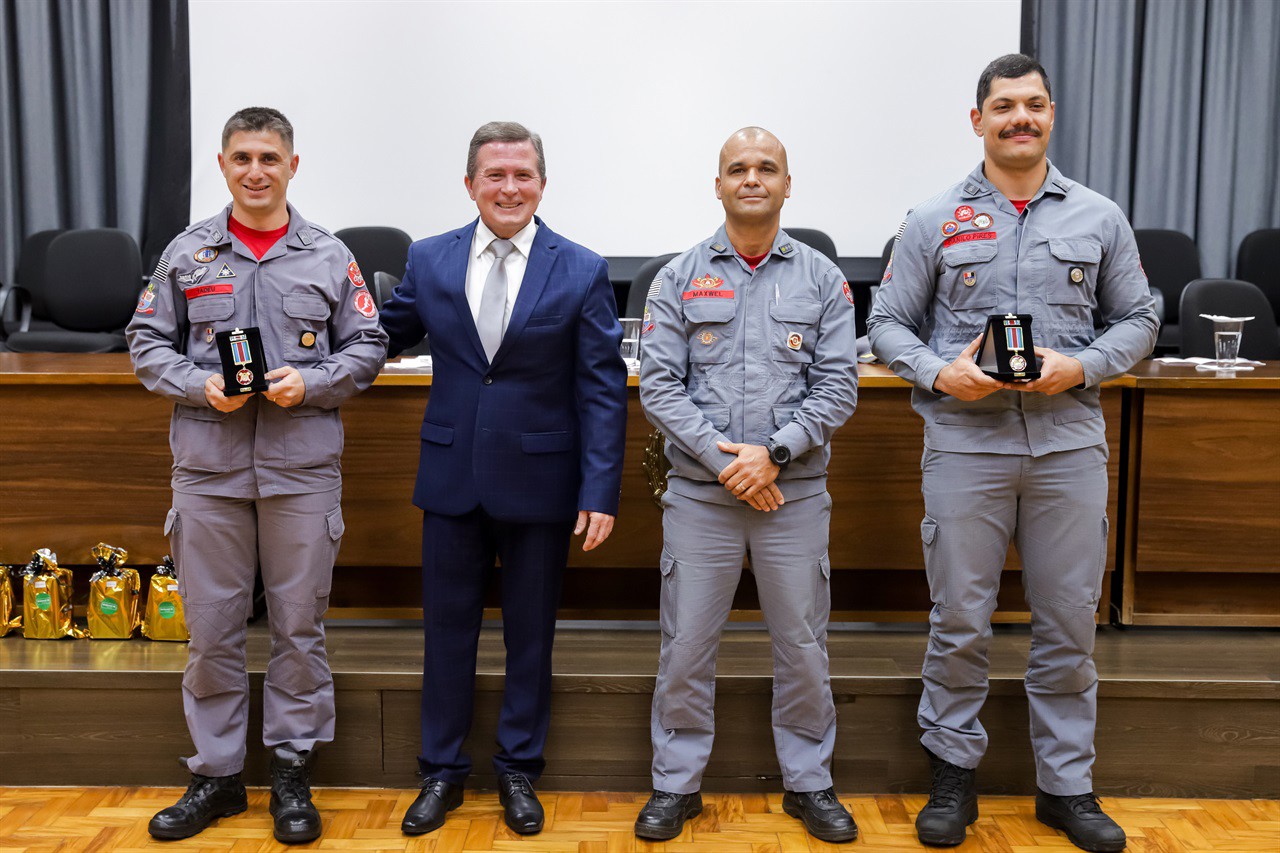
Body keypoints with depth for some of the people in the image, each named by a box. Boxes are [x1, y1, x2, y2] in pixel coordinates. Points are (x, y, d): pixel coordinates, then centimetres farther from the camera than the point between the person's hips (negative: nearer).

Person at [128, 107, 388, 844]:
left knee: (300, 624, 6)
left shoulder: (329, 255, 4)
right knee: (212, 628, 8)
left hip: (303, 466, -1)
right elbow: (148, 343, 9)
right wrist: (200, 386, -9)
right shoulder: (186, 253, 7)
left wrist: (311, 382, -11)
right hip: (208, 464, 1)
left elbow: (367, 346, 5)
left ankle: (293, 773, 21)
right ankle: (217, 775, 23)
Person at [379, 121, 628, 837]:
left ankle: (520, 770, 30)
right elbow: (388, 336, 14)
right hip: (452, 476, 2)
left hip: (539, 481, -2)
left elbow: (603, 390, -6)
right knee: (448, 628, 11)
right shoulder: (430, 260, 3)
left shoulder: (583, 272, -5)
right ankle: (443, 771, 29)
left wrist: (601, 491, -11)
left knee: (530, 634, 11)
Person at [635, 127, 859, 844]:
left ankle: (810, 782, 26)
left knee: (803, 646, 9)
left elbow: (838, 387, -1)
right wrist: (721, 455, -13)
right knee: (686, 646, 5)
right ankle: (677, 784, 22)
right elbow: (658, 385, -2)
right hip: (700, 491, 0)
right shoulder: (679, 279, 4)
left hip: (796, 492, 1)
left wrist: (773, 451, -13)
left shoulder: (823, 280, 6)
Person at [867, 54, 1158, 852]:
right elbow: (888, 323, 5)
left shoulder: (1100, 217, 8)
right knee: (959, 621, 5)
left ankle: (1068, 786, 24)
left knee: (1069, 625, 8)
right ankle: (954, 775, 22)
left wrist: (1082, 367, -8)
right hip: (966, 444, -1)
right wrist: (938, 372, -13)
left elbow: (1138, 319, 11)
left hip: (1070, 445, 2)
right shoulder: (936, 220, 4)